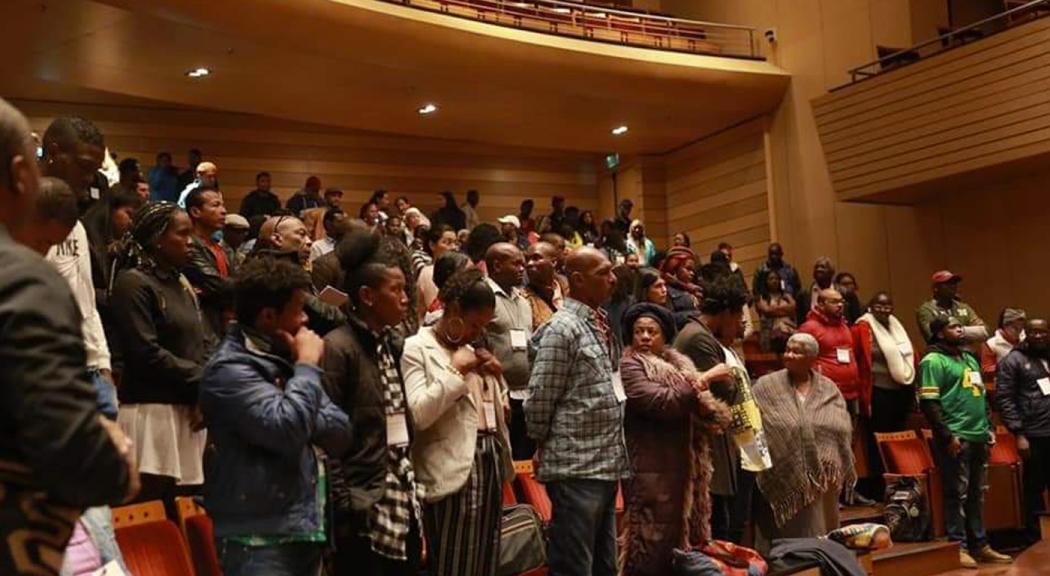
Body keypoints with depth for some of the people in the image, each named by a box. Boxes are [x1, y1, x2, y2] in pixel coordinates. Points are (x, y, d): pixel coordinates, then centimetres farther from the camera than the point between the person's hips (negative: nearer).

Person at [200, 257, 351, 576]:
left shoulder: (285, 360, 13)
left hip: (306, 530, 8)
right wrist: (307, 366, -12)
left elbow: (340, 434, 9)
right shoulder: (230, 368, -12)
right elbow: (286, 430, -25)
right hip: (260, 539, -8)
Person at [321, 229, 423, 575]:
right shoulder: (338, 348, -12)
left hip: (402, 502, 8)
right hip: (364, 507, -7)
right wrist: (342, 505, -15)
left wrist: (410, 487, 13)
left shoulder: (390, 345, 11)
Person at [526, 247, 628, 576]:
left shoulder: (601, 324, 12)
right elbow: (539, 398, -14)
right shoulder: (563, 327, -14)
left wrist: (614, 455, 16)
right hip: (576, 467, -8)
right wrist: (543, 447, -2)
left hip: (607, 465, 8)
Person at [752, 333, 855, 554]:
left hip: (823, 479, 3)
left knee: (819, 535, 12)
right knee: (786, 536, 1)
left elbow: (843, 431, 2)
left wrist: (836, 471, -8)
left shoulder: (829, 390, 8)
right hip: (783, 478, -3)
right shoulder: (766, 387, -1)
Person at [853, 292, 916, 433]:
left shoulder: (896, 327, 14)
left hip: (902, 391, 7)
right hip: (879, 392, -7)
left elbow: (910, 355, 20)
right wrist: (861, 391, -13)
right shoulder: (863, 328, -8)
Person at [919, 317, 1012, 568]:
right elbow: (929, 403, -15)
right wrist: (947, 436, -18)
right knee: (957, 494, -3)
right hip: (956, 439, -8)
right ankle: (958, 547, 3)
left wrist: (989, 427, 16)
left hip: (979, 437, 8)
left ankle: (980, 545, 21)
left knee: (977, 494, 13)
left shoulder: (969, 359, 19)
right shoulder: (933, 361, -8)